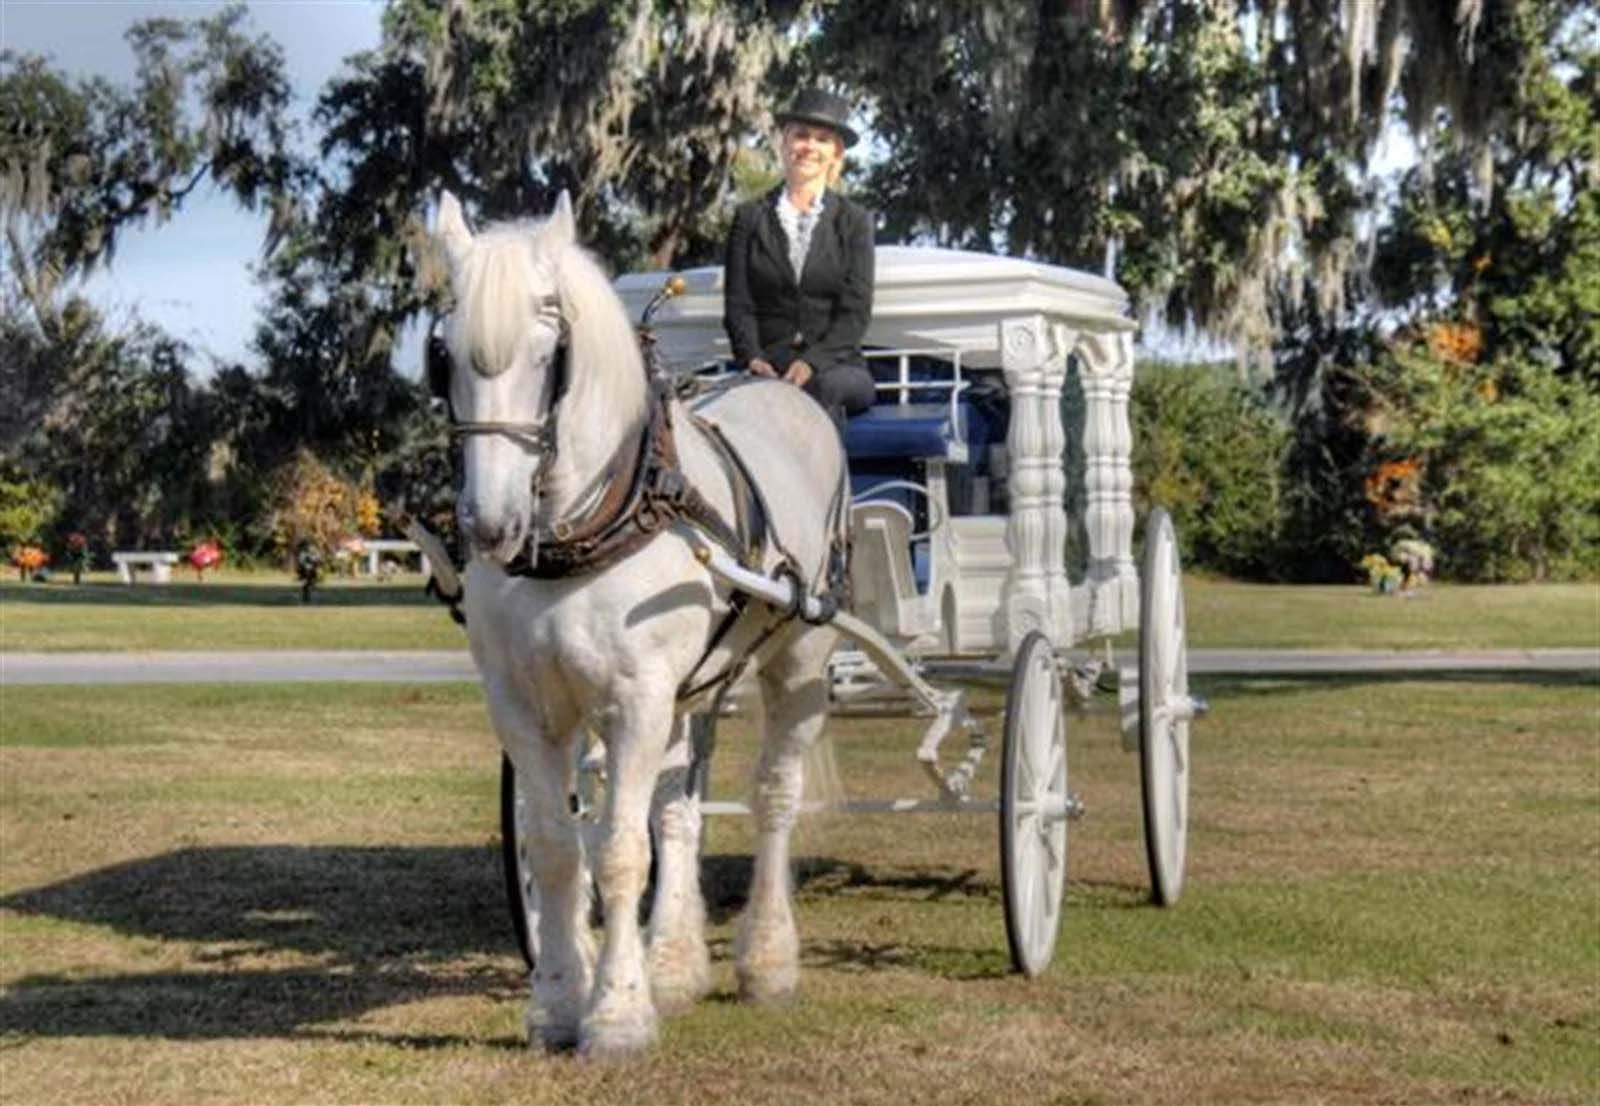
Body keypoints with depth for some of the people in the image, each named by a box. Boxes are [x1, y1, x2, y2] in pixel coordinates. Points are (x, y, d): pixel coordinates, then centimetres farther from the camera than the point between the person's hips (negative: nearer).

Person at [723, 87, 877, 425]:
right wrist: (752, 358, -12)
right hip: (769, 368, 0)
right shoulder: (750, 217, 16)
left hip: (836, 367, 0)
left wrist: (812, 362, -15)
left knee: (823, 385, -37)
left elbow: (855, 312, 2)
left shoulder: (854, 221, 13)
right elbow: (738, 302, 9)